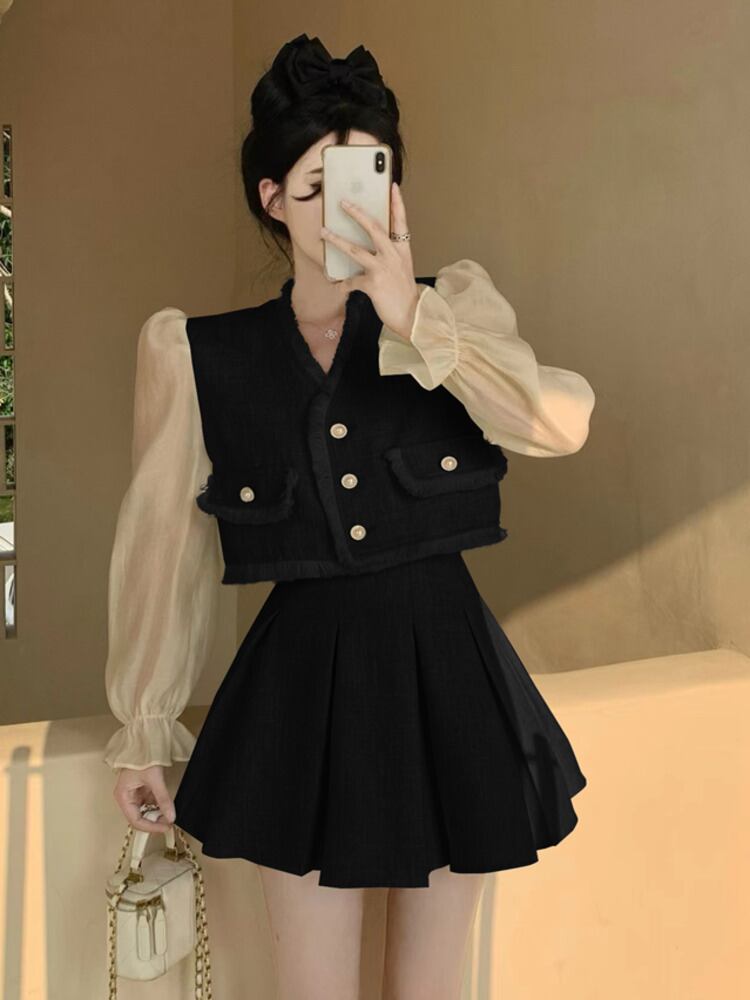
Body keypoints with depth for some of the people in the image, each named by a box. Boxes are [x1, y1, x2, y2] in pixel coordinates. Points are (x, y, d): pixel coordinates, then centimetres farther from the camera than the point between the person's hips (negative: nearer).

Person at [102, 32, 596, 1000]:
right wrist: (143, 728, 9)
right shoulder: (197, 353, 1)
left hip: (449, 671, 1)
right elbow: (163, 542, 5)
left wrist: (413, 318, -23)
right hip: (303, 680, -1)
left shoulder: (455, 303, 2)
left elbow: (558, 424, -15)